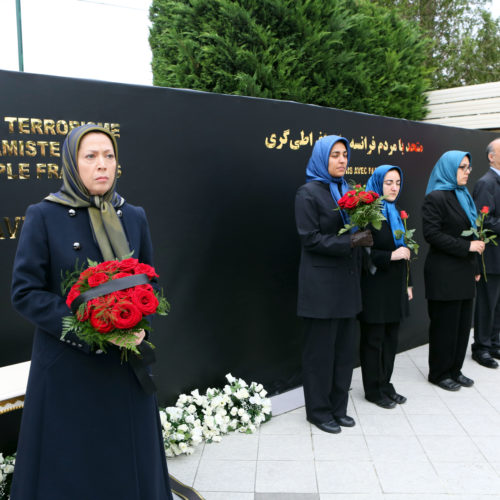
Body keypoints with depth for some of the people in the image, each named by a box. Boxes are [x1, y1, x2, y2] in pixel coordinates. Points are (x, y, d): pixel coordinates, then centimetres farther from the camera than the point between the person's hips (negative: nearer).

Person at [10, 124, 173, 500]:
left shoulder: (134, 217, 5)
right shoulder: (44, 216, -6)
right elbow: (25, 291, -8)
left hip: (125, 364, 4)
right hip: (66, 365, -3)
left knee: (129, 458, 13)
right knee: (68, 463, 9)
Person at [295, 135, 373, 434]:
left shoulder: (346, 190, 13)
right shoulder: (308, 193, -8)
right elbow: (310, 238, -14)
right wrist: (350, 241, -20)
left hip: (347, 281, 7)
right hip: (321, 283, -7)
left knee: (345, 348, 12)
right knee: (321, 349, 3)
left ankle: (338, 407, 26)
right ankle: (319, 410, 18)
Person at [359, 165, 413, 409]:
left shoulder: (395, 214, 13)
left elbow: (402, 253, 17)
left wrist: (406, 284, 17)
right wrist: (390, 255, -24)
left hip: (395, 287, 8)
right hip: (375, 287, -8)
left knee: (391, 338, 13)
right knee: (373, 340, 4)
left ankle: (385, 385, 26)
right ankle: (374, 390, 17)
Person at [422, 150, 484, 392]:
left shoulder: (463, 196, 16)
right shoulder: (435, 197, -10)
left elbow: (470, 234, 19)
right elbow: (432, 234, -18)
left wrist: (475, 267, 16)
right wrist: (466, 246, -18)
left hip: (464, 272, 8)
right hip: (444, 274, -8)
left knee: (463, 323, 11)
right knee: (445, 324, 1)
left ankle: (454, 369, 24)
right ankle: (439, 373, 16)